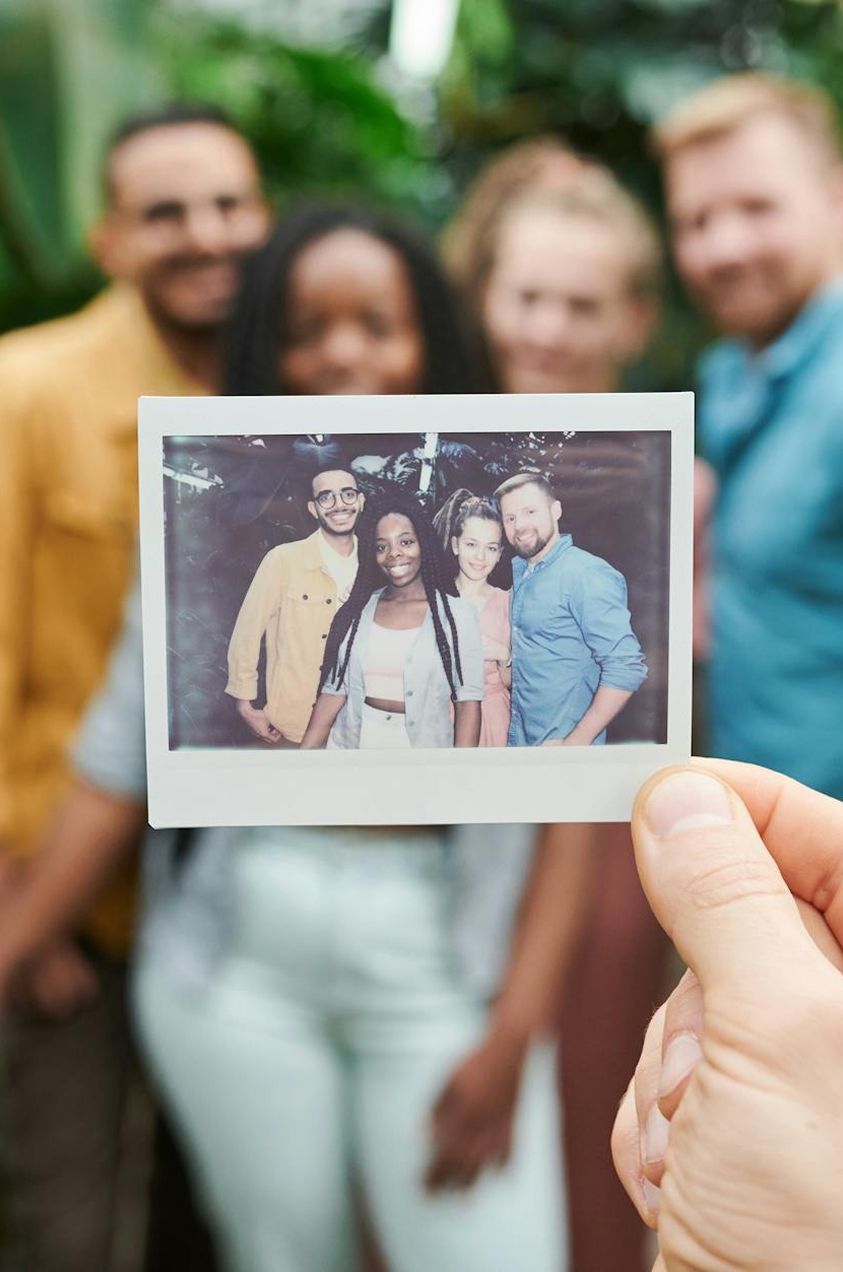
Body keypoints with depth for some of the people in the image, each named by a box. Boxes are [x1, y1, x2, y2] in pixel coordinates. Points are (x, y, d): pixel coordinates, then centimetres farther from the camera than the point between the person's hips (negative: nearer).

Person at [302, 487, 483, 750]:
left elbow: (468, 699, -10)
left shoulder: (456, 613, -6)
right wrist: (304, 755, -6)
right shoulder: (357, 610, 3)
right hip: (350, 743, 3)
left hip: (422, 742, -2)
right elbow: (333, 690, 2)